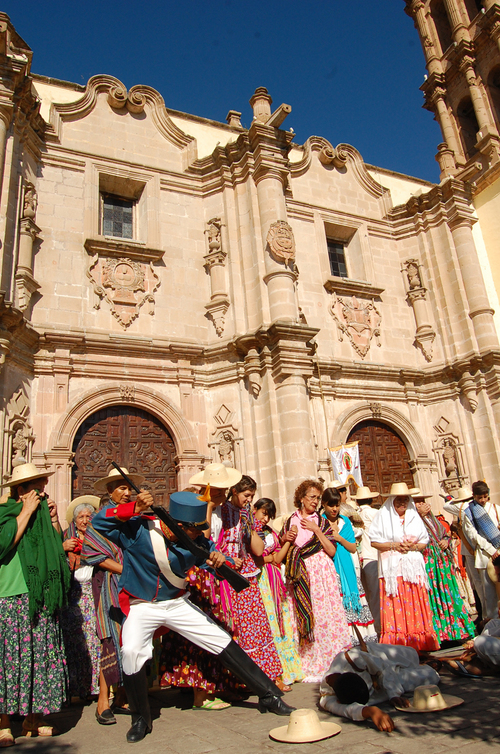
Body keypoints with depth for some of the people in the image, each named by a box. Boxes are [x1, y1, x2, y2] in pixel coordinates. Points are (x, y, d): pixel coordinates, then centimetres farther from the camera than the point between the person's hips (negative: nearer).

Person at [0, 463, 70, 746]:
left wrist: (53, 519, 3)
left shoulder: (42, 516, 15)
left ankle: (33, 716, 19)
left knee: (42, 656, 8)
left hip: (43, 599, 6)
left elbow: (59, 549, 14)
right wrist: (26, 512, -15)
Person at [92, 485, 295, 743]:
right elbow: (99, 522, -29)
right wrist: (134, 508, -41)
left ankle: (269, 695, 15)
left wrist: (218, 560, -28)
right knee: (131, 652, -27)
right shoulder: (138, 530, -25)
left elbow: (210, 554, -3)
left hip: (177, 603, 3)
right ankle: (140, 719, 1)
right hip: (141, 606, -2)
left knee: (224, 643, 1)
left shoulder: (195, 541, -13)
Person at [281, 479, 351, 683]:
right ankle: (311, 667, 10)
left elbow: (332, 551, -2)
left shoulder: (322, 522, 8)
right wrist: (285, 539, -5)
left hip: (321, 573, -1)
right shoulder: (290, 522, 9)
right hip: (300, 576, 1)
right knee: (304, 619, 0)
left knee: (324, 616, -5)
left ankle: (330, 664, 9)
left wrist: (317, 530, -9)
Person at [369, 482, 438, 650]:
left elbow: (424, 541, 12)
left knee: (416, 605, 2)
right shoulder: (383, 516, 1)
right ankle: (395, 644, 2)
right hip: (391, 568, -3)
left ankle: (418, 643, 12)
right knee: (394, 608, -4)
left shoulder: (414, 516, 11)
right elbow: (374, 541, -1)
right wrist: (393, 545, -12)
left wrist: (413, 546, -7)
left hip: (413, 567, 3)